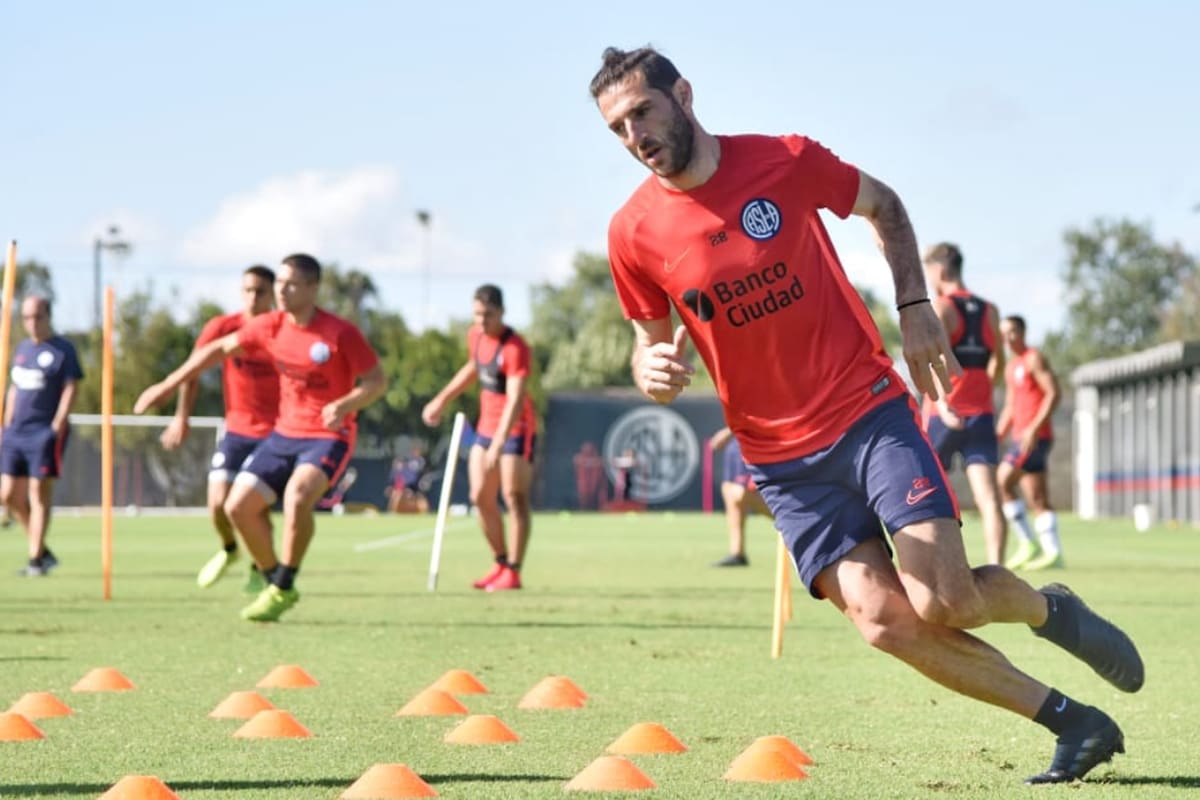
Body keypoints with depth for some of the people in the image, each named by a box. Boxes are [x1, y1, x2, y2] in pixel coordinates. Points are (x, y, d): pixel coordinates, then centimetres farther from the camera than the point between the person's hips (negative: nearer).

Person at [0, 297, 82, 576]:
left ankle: (36, 560, -3)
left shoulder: (63, 350, -4)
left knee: (39, 493, -7)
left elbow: (70, 390, -8)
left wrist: (56, 427, -15)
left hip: (45, 432, -7)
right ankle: (42, 551, 16)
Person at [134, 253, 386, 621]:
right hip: (285, 432, 6)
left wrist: (345, 405, -30)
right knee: (238, 505, -3)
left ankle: (283, 588, -15)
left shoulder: (341, 333, -15)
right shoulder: (270, 326, 0)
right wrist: (168, 385, 12)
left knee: (297, 494, -32)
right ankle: (274, 581, 16)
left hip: (328, 436, -6)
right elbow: (220, 348, 12)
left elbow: (376, 381, -10)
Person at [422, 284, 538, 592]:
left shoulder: (515, 348, -22)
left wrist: (497, 446, -38)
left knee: (514, 498, -8)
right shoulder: (475, 336, 3)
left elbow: (515, 401, -30)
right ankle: (501, 563, 18)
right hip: (486, 426, 8)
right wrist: (442, 400, 25)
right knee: (481, 497, 6)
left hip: (516, 429, -8)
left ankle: (513, 572, -4)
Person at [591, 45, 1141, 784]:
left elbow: (883, 206, 12)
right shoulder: (635, 233, -4)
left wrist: (915, 307, 1)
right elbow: (651, 343, 8)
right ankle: (1075, 724, 1)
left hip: (870, 410, -1)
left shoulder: (786, 163, -7)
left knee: (944, 601, -16)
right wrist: (654, 375, -16)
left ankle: (1051, 608, 20)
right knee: (883, 621, -13)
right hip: (783, 459, 2)